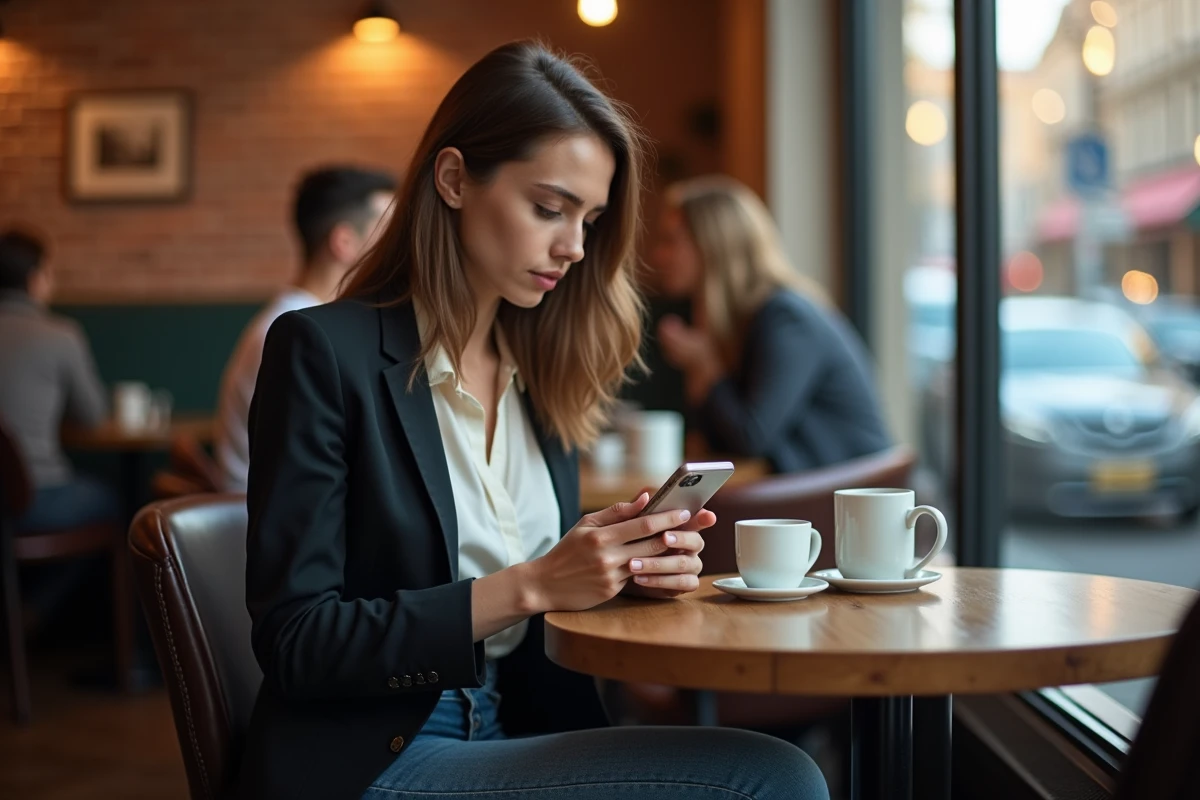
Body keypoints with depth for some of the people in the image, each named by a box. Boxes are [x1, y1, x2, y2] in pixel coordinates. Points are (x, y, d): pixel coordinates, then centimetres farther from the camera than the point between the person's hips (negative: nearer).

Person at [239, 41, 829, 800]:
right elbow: (297, 643, -13)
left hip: (519, 736, 6)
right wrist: (531, 586, -20)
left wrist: (630, 565, -7)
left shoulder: (541, 373, 10)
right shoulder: (325, 352, -9)